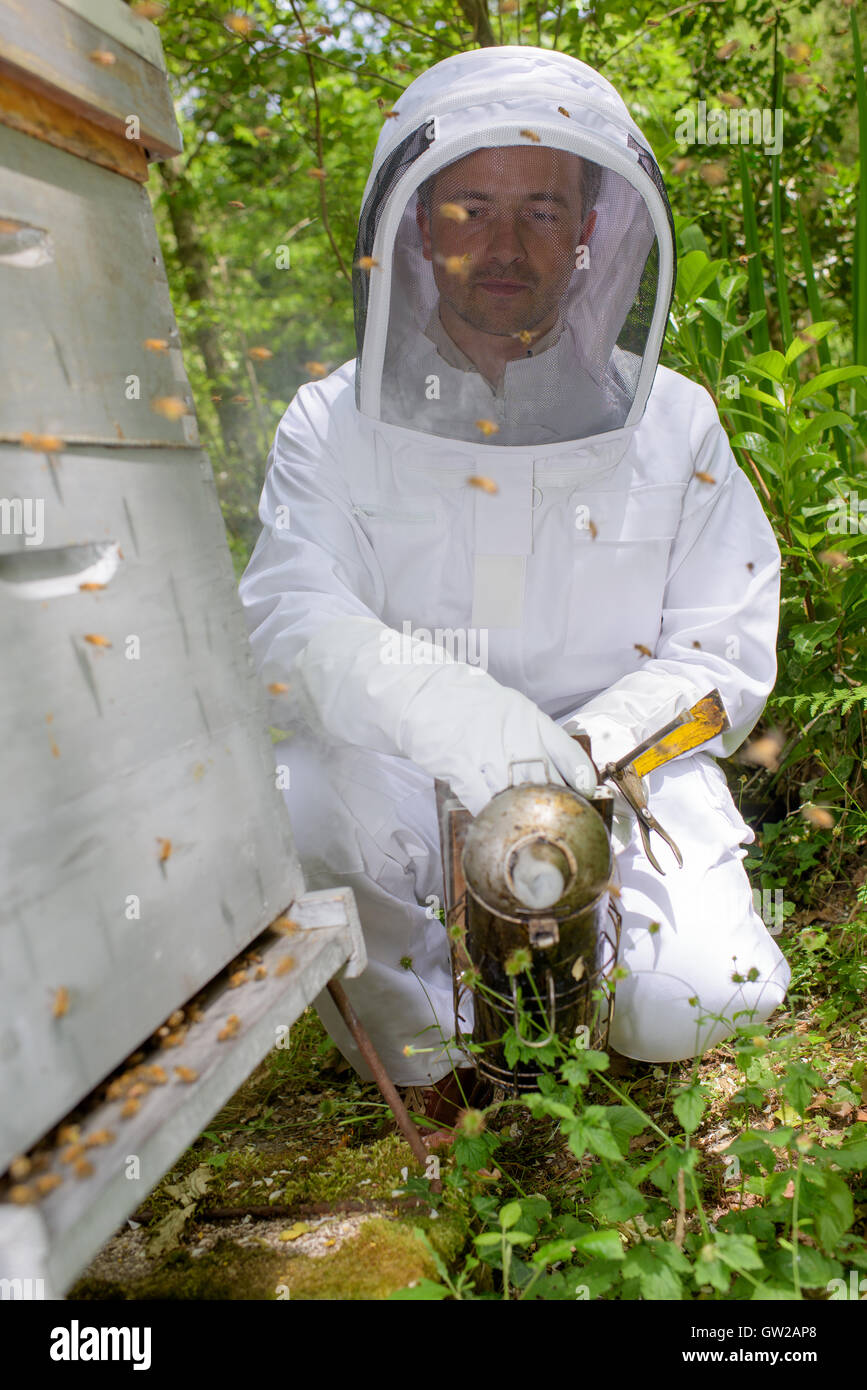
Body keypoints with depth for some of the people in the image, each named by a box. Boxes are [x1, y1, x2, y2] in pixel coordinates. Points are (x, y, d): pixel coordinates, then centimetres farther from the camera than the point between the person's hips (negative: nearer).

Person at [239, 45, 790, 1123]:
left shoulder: (673, 424, 3)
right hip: (396, 782, 1)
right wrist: (442, 709, -35)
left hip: (615, 767, 1)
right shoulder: (336, 421, 2)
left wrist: (588, 742, -21)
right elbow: (295, 616, -13)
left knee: (695, 1000, -22)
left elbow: (725, 652, 0)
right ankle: (430, 1056, 1)